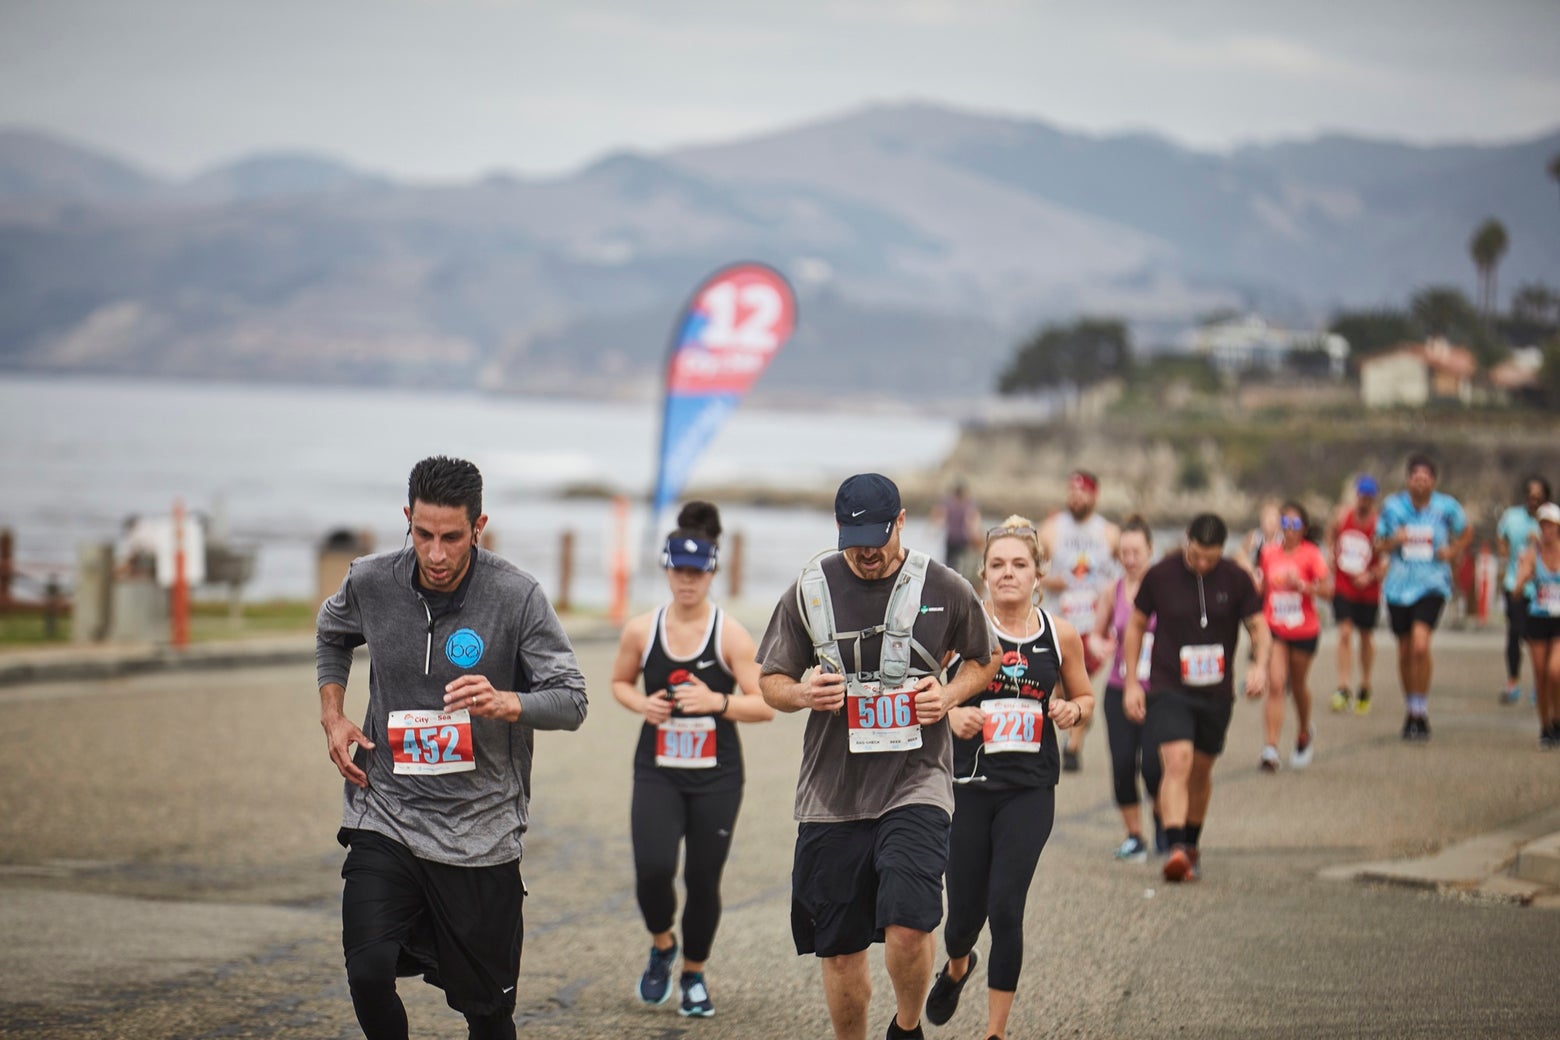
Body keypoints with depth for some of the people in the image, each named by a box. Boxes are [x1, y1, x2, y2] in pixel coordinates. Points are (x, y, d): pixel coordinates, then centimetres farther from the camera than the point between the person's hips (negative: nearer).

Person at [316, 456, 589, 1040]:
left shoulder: (516, 597, -9)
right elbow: (331, 635, 23)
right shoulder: (370, 583, -1)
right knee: (368, 971, -18)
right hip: (385, 816, 1)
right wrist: (332, 716, 9)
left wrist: (506, 703, -29)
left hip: (479, 831, -1)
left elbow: (571, 701, -9)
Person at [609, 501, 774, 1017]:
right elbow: (619, 682, 15)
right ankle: (661, 946, 14)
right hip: (656, 772, 1)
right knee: (653, 869, -18)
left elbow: (764, 706, -8)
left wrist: (717, 702, -26)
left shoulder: (730, 634, -8)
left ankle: (694, 975, 29)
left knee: (703, 879, 5)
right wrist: (641, 704, -7)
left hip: (716, 776, -1)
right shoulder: (641, 631, -2)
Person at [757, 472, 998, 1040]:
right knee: (840, 951, 6)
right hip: (832, 794, 2)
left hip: (915, 785, -2)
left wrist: (950, 694, -4)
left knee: (907, 924, -20)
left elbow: (984, 660, 17)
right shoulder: (810, 590, 4)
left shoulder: (944, 589, 1)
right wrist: (801, 693, -11)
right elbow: (771, 682, 12)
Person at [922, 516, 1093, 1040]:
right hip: (967, 786, 0)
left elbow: (1084, 695, 16)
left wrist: (1072, 711, -6)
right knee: (965, 911, 9)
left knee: (1005, 908, -11)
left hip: (1029, 790, 0)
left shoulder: (1062, 636, 1)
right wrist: (951, 715, -18)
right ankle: (957, 967, 48)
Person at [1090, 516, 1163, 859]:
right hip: (1120, 690, 3)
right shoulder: (1114, 592, 4)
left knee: (1152, 763, -14)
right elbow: (1097, 633, 17)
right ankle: (1134, 836, 12)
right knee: (1122, 764, -5)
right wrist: (1102, 646, -4)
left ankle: (1163, 820, 16)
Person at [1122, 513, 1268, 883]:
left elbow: (1258, 627, 5)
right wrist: (1131, 683, 4)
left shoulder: (1236, 579, -2)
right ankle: (1176, 849, -28)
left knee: (1201, 770, 14)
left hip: (1216, 693, 3)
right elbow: (1136, 625, 7)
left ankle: (1192, 846, 33)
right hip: (1168, 689, -2)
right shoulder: (1160, 575, -5)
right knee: (1177, 762, -20)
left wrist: (1259, 664, -16)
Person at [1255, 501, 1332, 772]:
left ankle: (1304, 734, 42)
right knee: (1275, 685, -11)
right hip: (1274, 629, 1)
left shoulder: (1310, 554, -8)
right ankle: (1270, 749, -16)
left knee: (1298, 685, 14)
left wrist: (1302, 586, -24)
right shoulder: (1269, 552, 1)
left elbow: (1328, 588, -12)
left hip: (1303, 630, -1)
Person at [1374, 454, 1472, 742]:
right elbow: (1379, 543, 8)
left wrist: (1452, 552, -3)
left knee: (1420, 645, -20)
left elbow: (1465, 533, 15)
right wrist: (1394, 542, -13)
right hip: (1399, 586, 2)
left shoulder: (1447, 507, -3)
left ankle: (1422, 711, -9)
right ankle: (1410, 710, 29)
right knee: (1405, 652, 10)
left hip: (1432, 585, -2)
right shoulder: (1392, 506, -1)